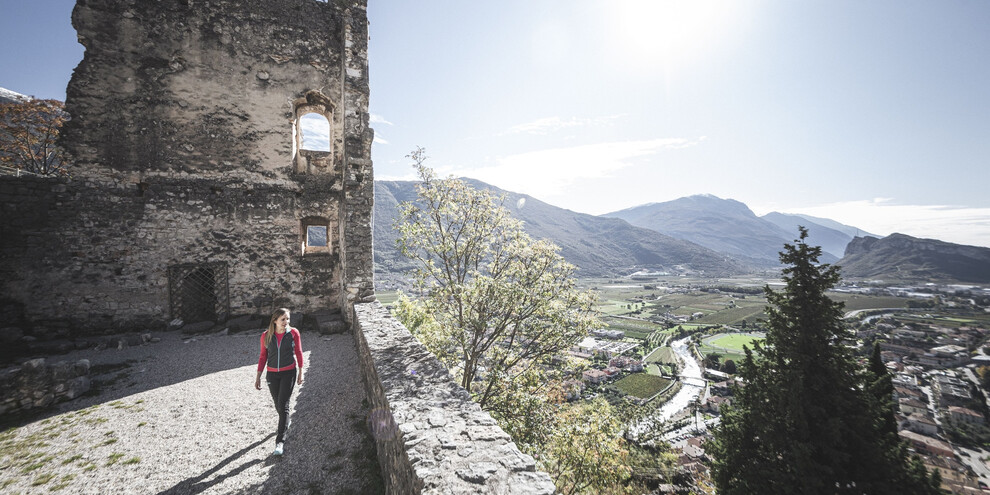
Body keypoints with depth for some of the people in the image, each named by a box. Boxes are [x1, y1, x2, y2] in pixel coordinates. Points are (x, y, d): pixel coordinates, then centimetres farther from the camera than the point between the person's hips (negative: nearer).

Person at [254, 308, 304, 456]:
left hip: (289, 373, -3)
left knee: (283, 404, -9)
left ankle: (280, 441, -4)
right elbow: (263, 356, 5)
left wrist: (300, 373, 2)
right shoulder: (266, 336, -5)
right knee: (277, 404, 18)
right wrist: (258, 376, 5)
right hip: (272, 374, 3)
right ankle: (286, 422, 48)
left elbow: (298, 353, -1)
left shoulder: (293, 333, -10)